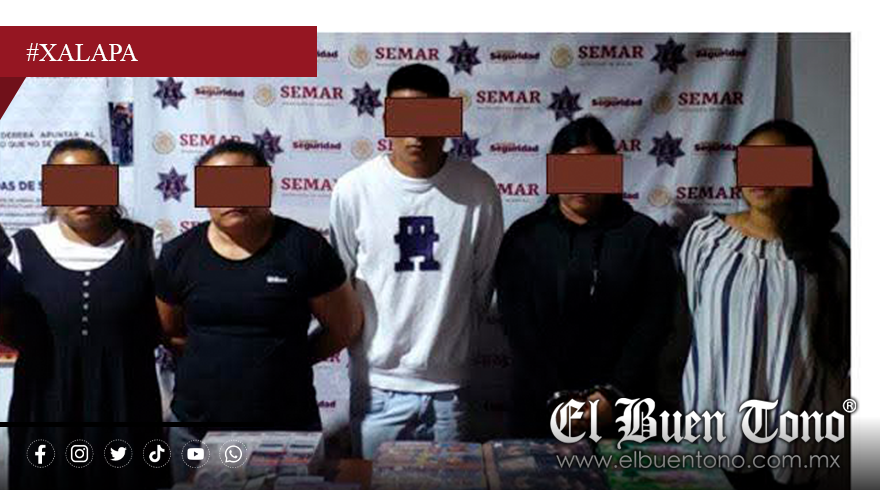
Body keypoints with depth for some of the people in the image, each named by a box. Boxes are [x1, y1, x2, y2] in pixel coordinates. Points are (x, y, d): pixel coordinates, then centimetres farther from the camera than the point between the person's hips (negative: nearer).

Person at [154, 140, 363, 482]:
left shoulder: (304, 248, -8)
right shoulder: (179, 255, 1)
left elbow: (345, 326, 0)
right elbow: (168, 333, 13)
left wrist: (288, 360, 2)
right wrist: (211, 362, 2)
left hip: (286, 430, -2)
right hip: (195, 429, 3)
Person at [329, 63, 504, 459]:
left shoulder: (478, 190, -7)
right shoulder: (354, 189, -8)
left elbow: (483, 280, 6)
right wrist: (365, 343, 8)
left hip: (447, 385, 1)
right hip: (376, 384, 0)